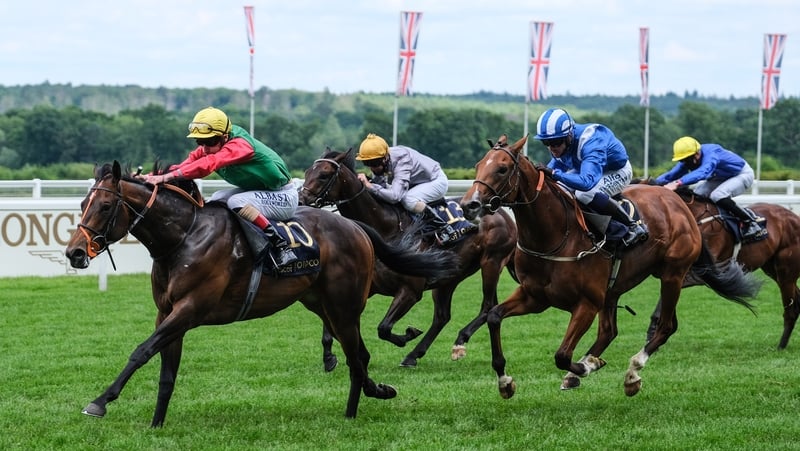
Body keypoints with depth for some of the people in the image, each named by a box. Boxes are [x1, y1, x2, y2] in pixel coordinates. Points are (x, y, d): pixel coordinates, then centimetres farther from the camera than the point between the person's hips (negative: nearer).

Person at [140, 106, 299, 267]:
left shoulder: (239, 145, -29)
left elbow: (210, 163, -44)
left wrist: (168, 176, -54)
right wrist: (157, 175, -32)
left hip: (284, 196, -9)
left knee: (235, 202, -28)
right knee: (217, 199, -2)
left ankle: (280, 246, -27)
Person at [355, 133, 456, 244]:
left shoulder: (401, 161, -38)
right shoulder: (379, 161, -14)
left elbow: (395, 196, -46)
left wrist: (370, 186, -48)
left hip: (437, 181, -9)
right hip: (416, 183, 9)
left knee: (408, 200, -35)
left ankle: (445, 228, -19)